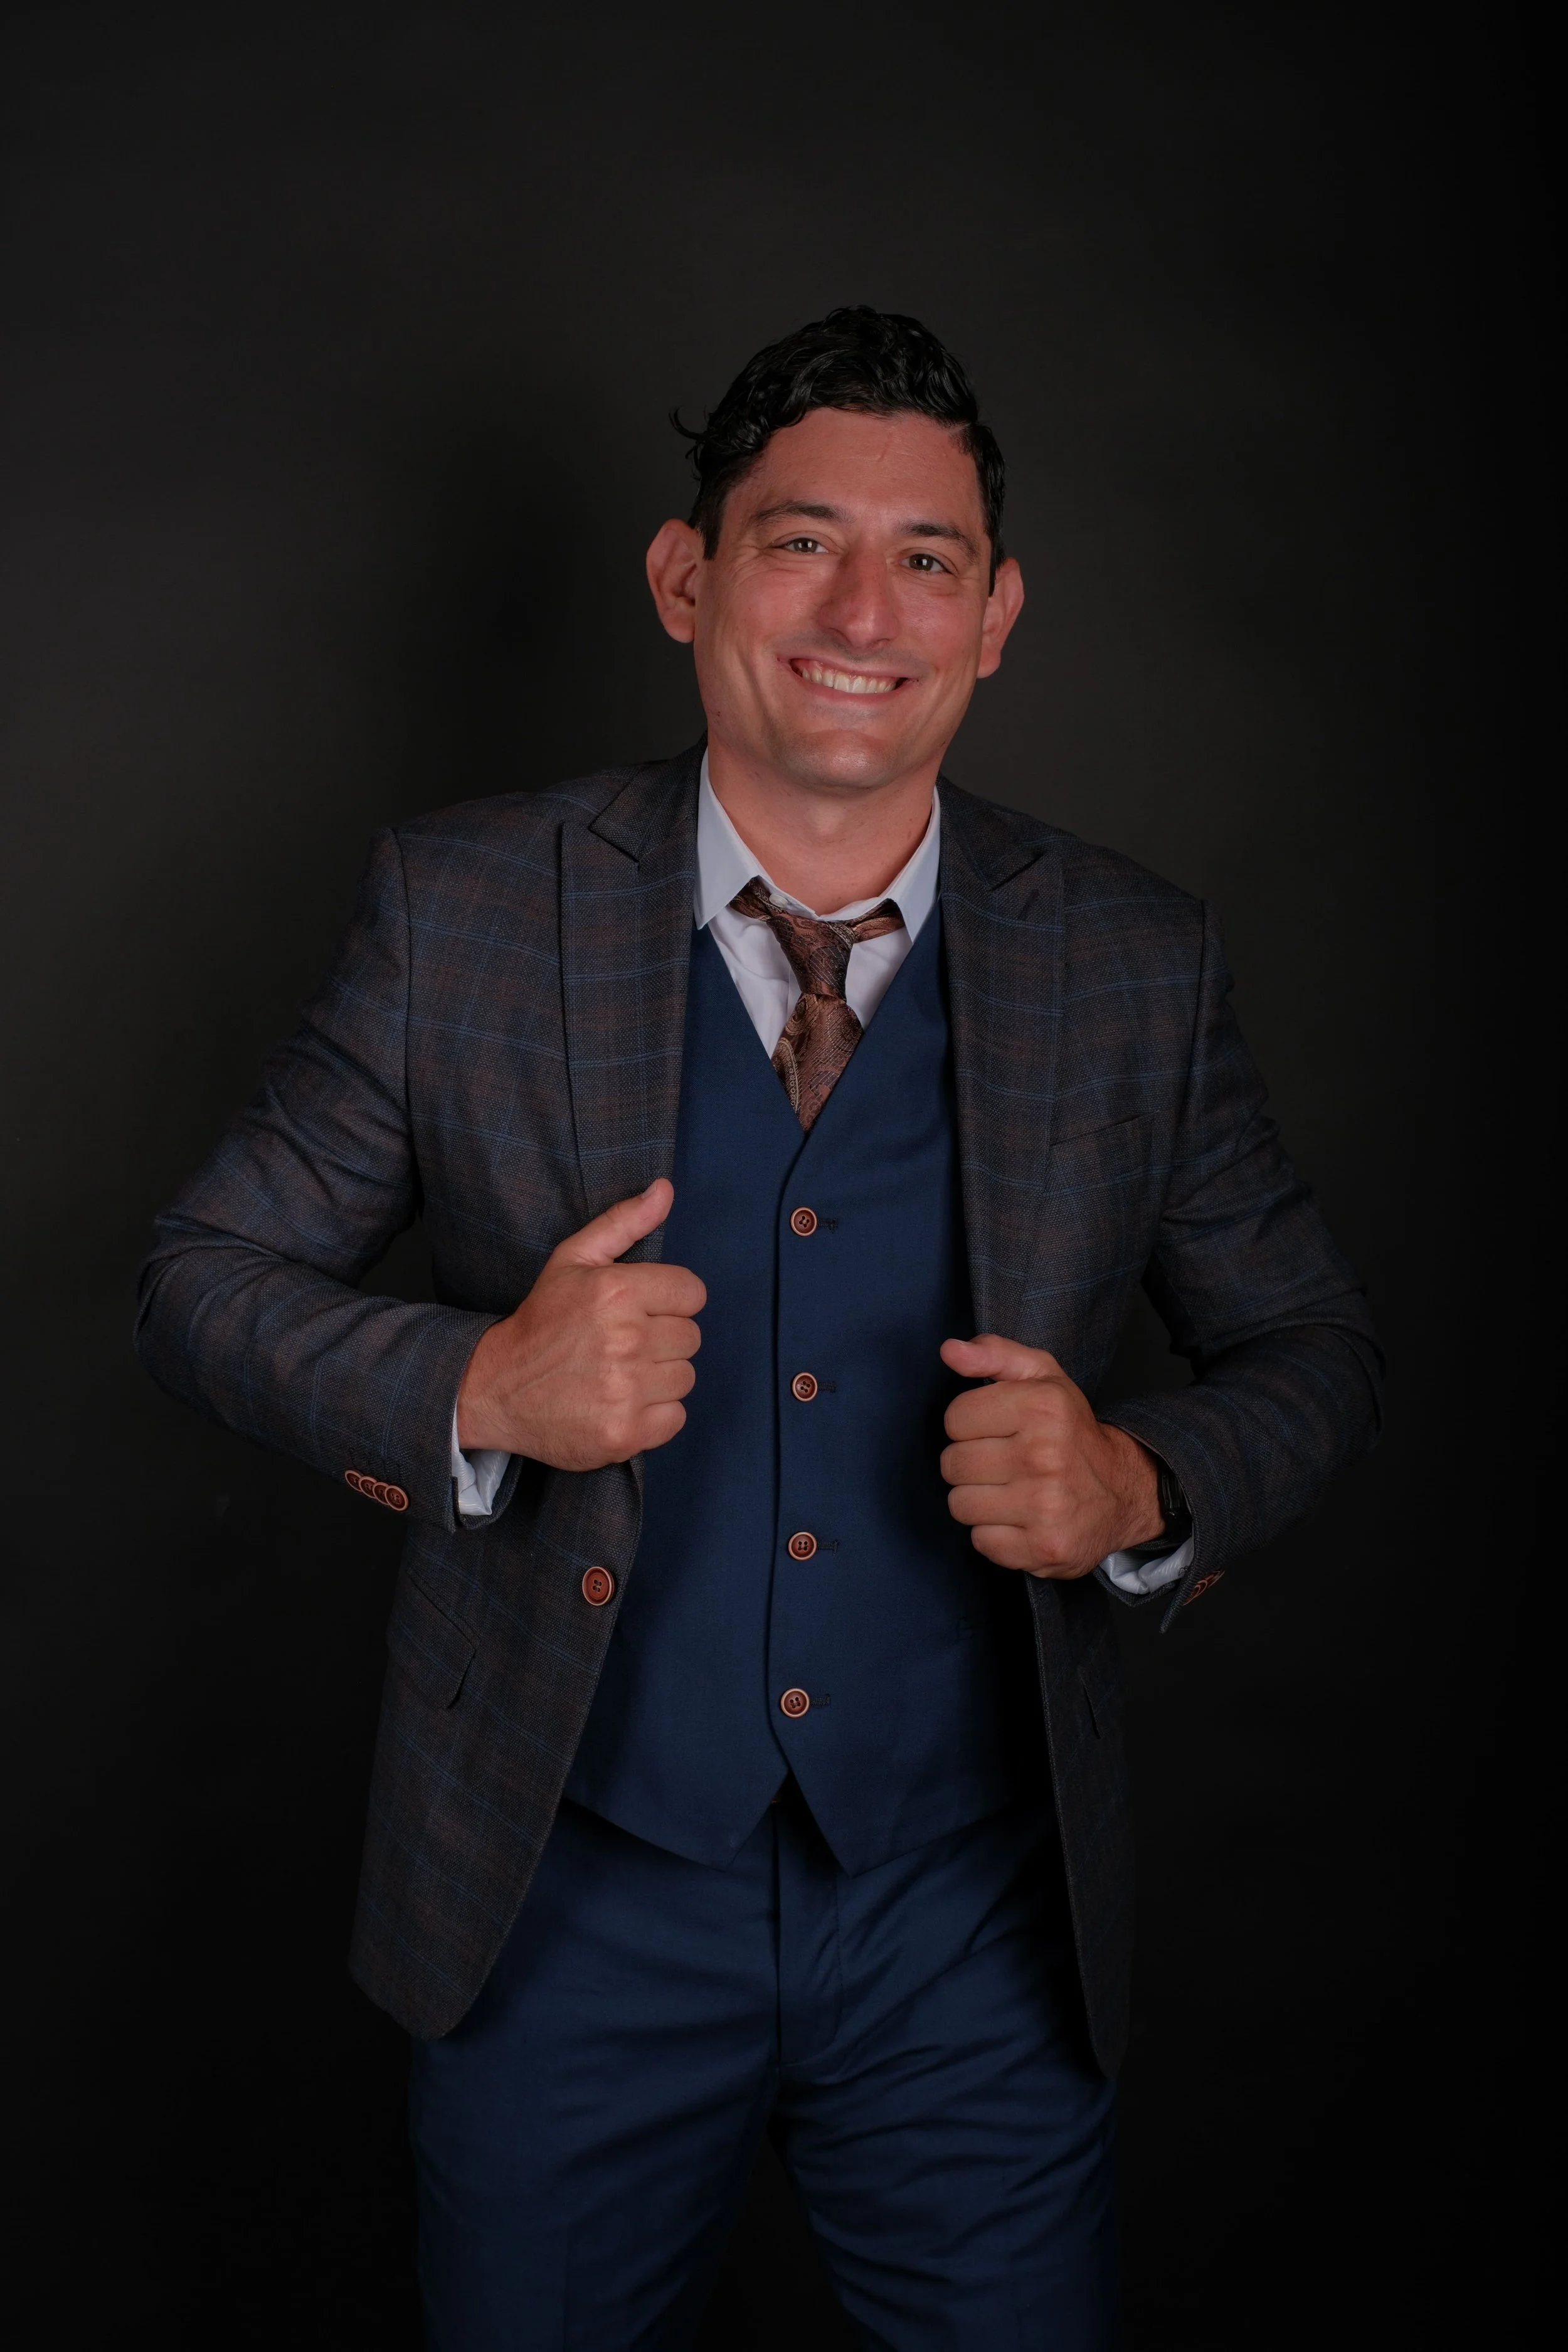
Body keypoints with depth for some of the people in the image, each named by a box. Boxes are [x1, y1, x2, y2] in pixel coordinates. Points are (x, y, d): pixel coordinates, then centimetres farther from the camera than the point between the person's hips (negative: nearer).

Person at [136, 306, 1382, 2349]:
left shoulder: (1137, 968, -4)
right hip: (571, 1911, 0)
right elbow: (207, 1278, -2)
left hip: (975, 1943, 1)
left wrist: (1144, 1488, -17)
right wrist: (475, 1390, -21)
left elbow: (1312, 1349, 5)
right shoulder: (462, 913, -7)